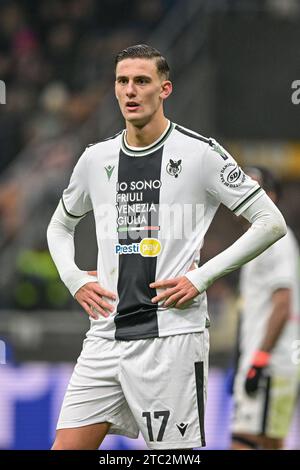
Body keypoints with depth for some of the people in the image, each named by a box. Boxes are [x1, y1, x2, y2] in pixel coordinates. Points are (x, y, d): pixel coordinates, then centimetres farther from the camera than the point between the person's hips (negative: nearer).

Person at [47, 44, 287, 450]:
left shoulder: (200, 153, -3)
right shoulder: (97, 158, 12)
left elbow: (271, 222, -4)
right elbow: (60, 226, 29)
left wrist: (202, 277, -9)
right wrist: (74, 280, 10)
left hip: (172, 336, -5)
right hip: (106, 336, 5)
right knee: (67, 447, -2)